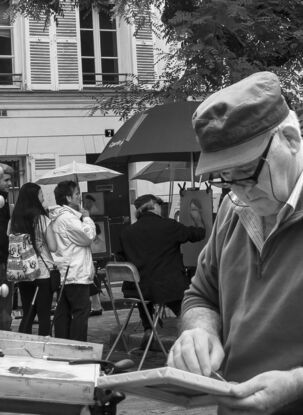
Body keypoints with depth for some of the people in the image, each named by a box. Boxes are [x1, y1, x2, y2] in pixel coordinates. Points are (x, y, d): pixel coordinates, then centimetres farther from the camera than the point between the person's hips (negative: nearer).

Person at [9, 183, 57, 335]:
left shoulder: (13, 221, 2)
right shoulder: (42, 220, -11)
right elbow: (53, 247, -11)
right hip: (43, 272, -5)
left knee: (27, 315, 13)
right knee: (44, 315, 3)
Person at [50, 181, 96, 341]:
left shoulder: (58, 216, 18)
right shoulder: (67, 217, -16)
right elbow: (89, 236, -15)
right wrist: (86, 218, -5)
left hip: (63, 273, 11)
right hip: (75, 274, -11)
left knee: (63, 311, 11)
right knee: (81, 310, -6)